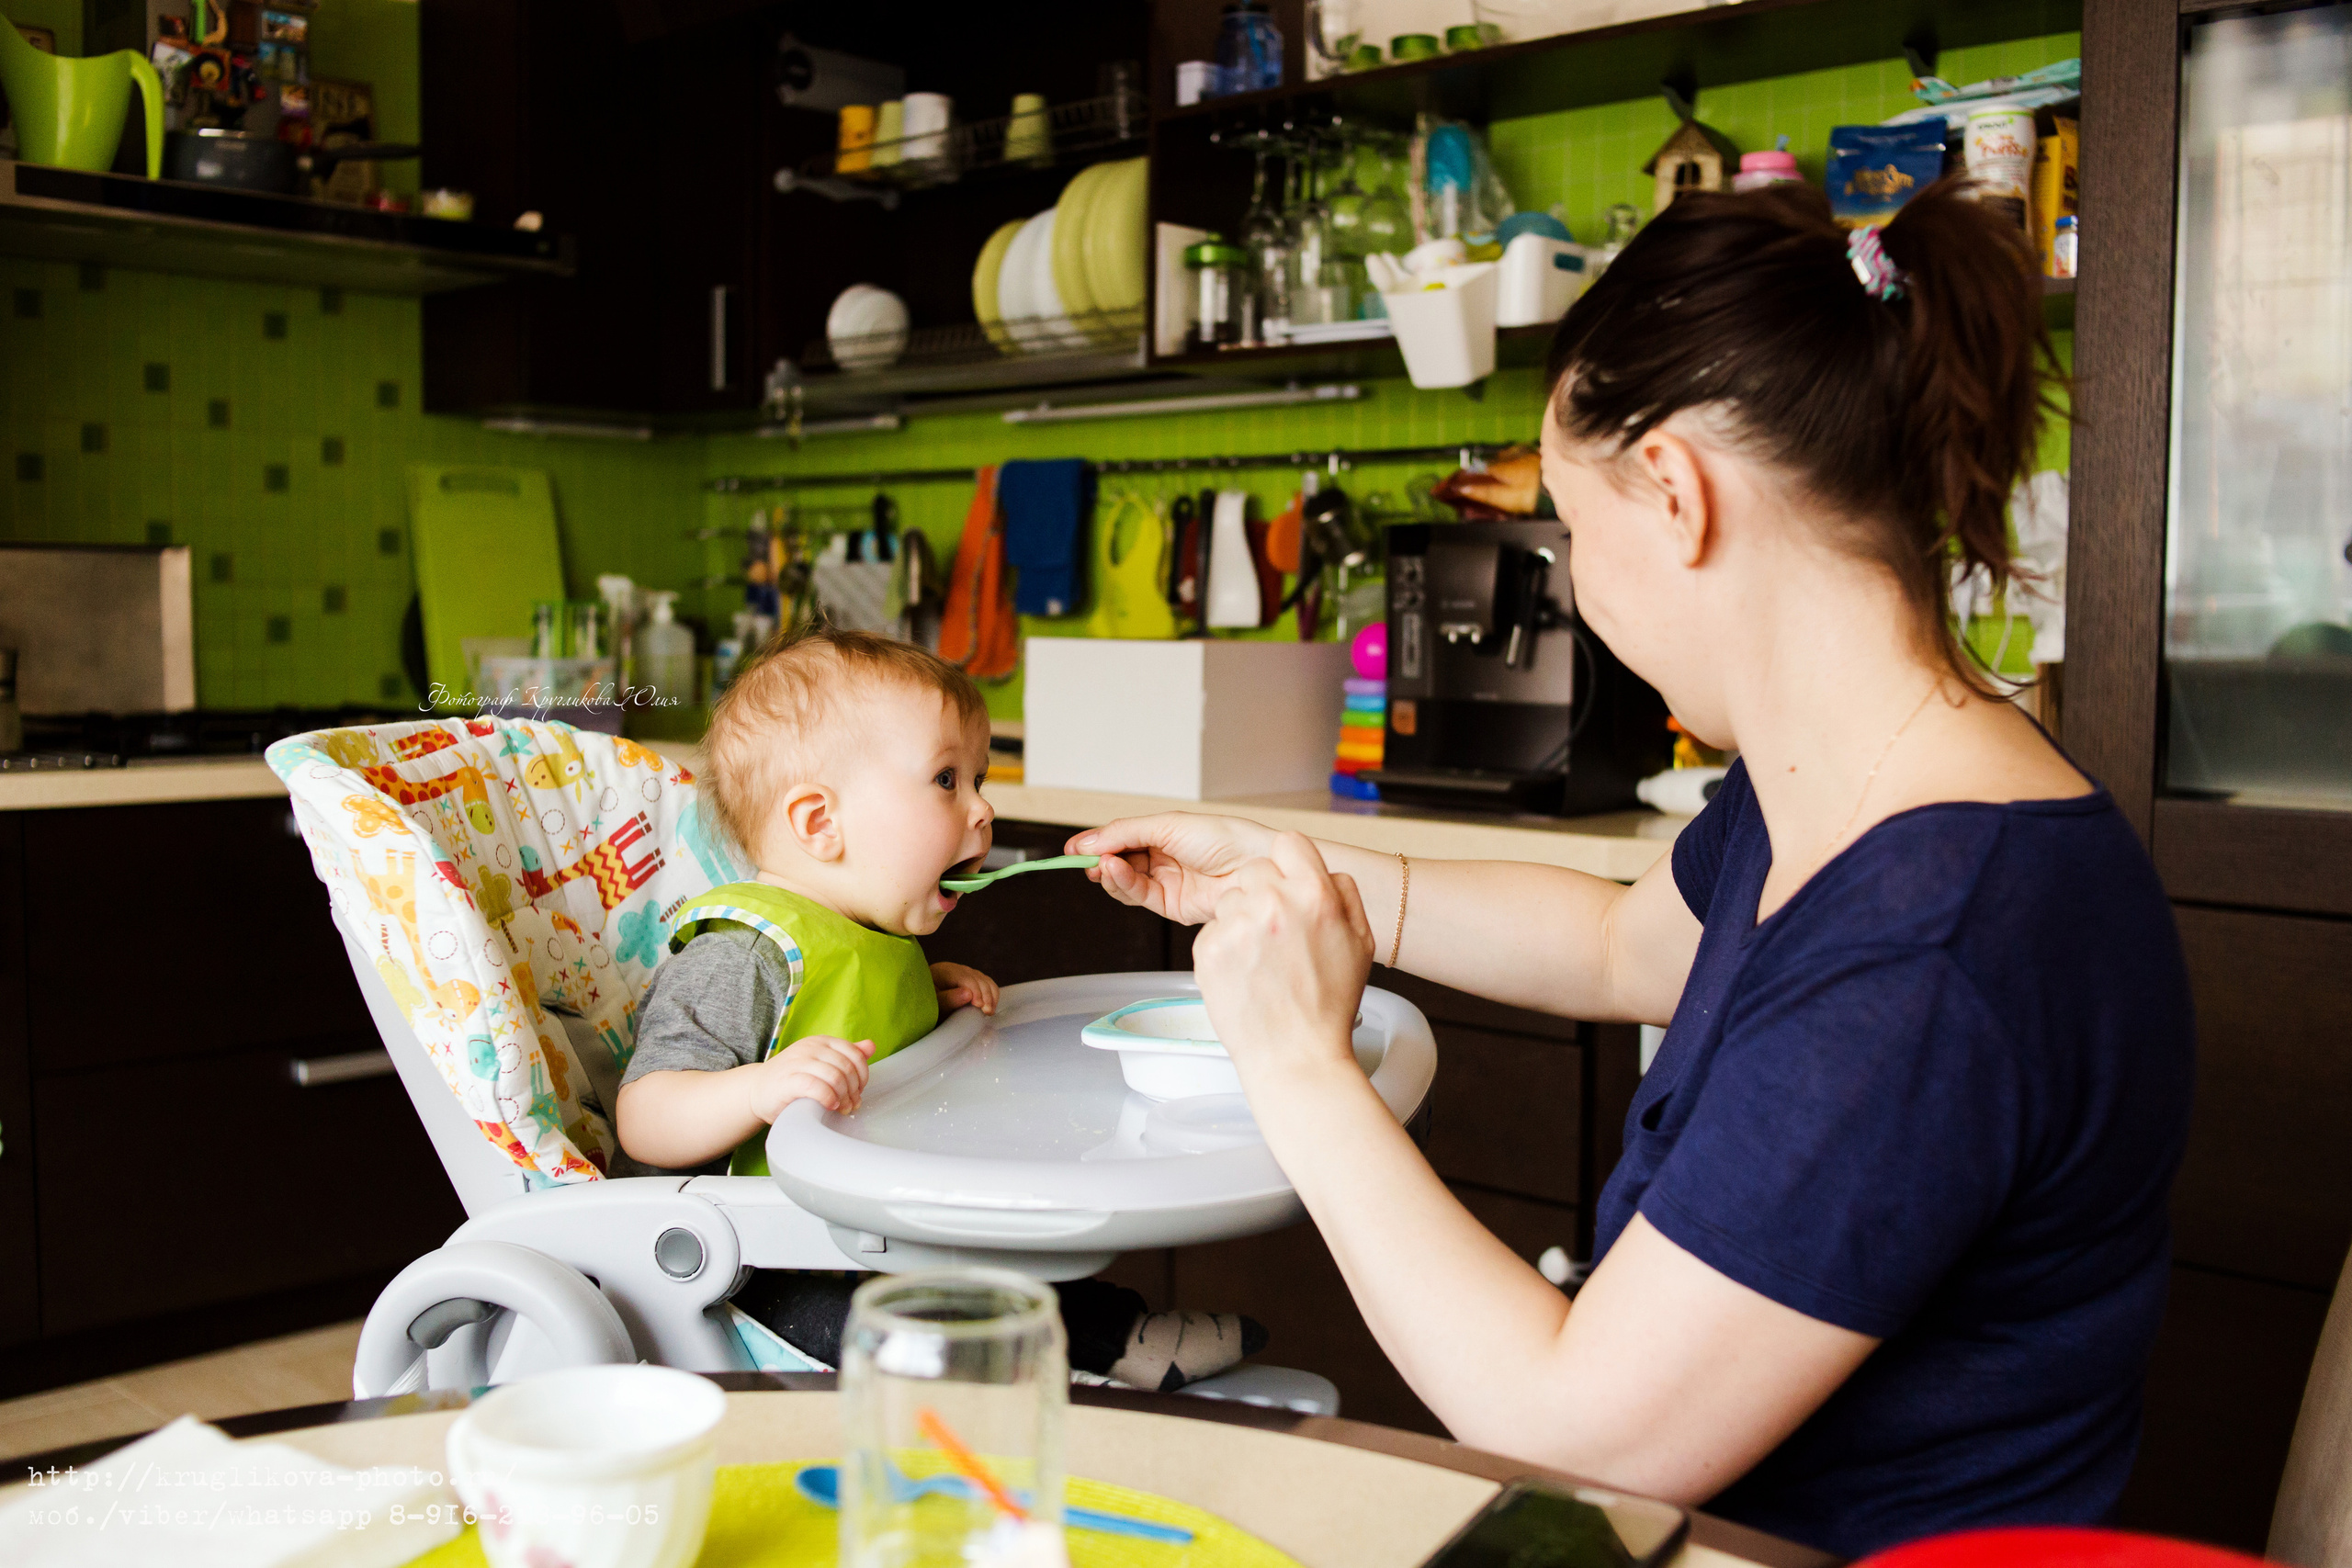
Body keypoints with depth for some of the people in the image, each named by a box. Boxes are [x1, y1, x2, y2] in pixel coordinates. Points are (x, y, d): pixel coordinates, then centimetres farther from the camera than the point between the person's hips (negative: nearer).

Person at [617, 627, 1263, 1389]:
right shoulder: (738, 957, -20)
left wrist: (924, 996, 14)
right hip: (761, 1267, -9)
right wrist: (761, 1088, -44)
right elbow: (645, 1122, -27)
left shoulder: (882, 940, 11)